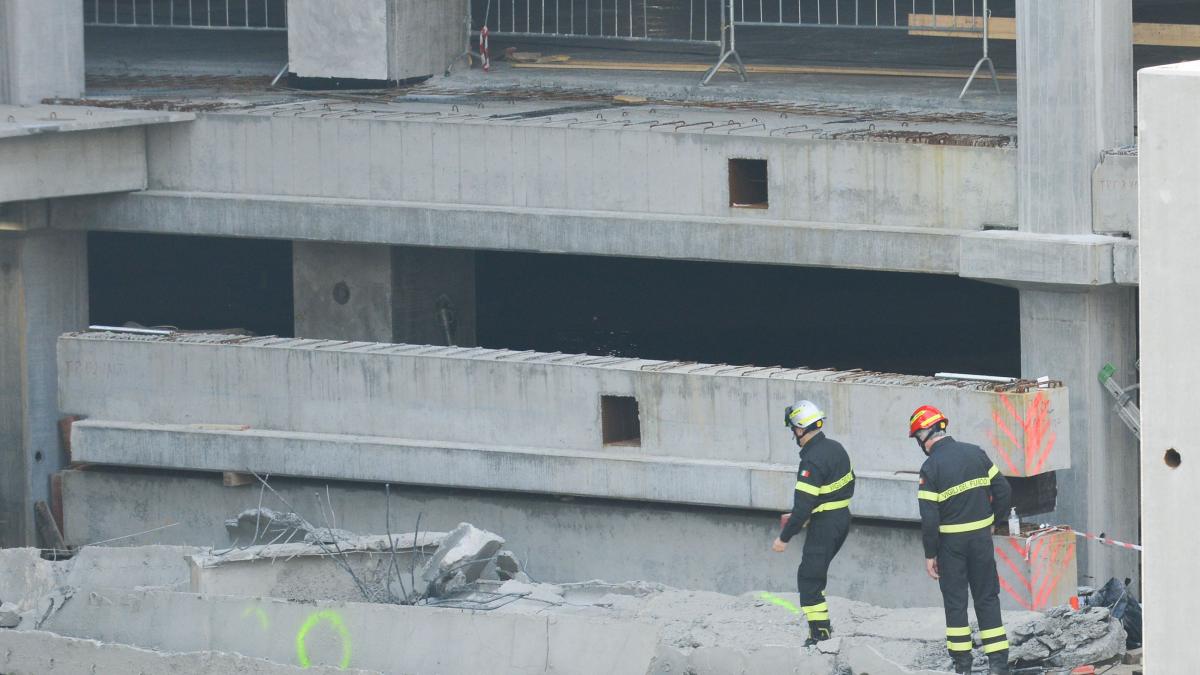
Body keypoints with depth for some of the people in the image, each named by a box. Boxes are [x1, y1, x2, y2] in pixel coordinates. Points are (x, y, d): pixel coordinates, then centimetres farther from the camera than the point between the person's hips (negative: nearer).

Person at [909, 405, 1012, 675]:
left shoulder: (930, 467, -16)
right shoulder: (976, 453, -2)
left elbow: (929, 518, -16)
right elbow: (1003, 491, 2)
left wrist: (930, 554, -7)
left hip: (951, 541, -4)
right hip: (982, 536, 4)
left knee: (955, 600, 9)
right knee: (987, 597, 10)